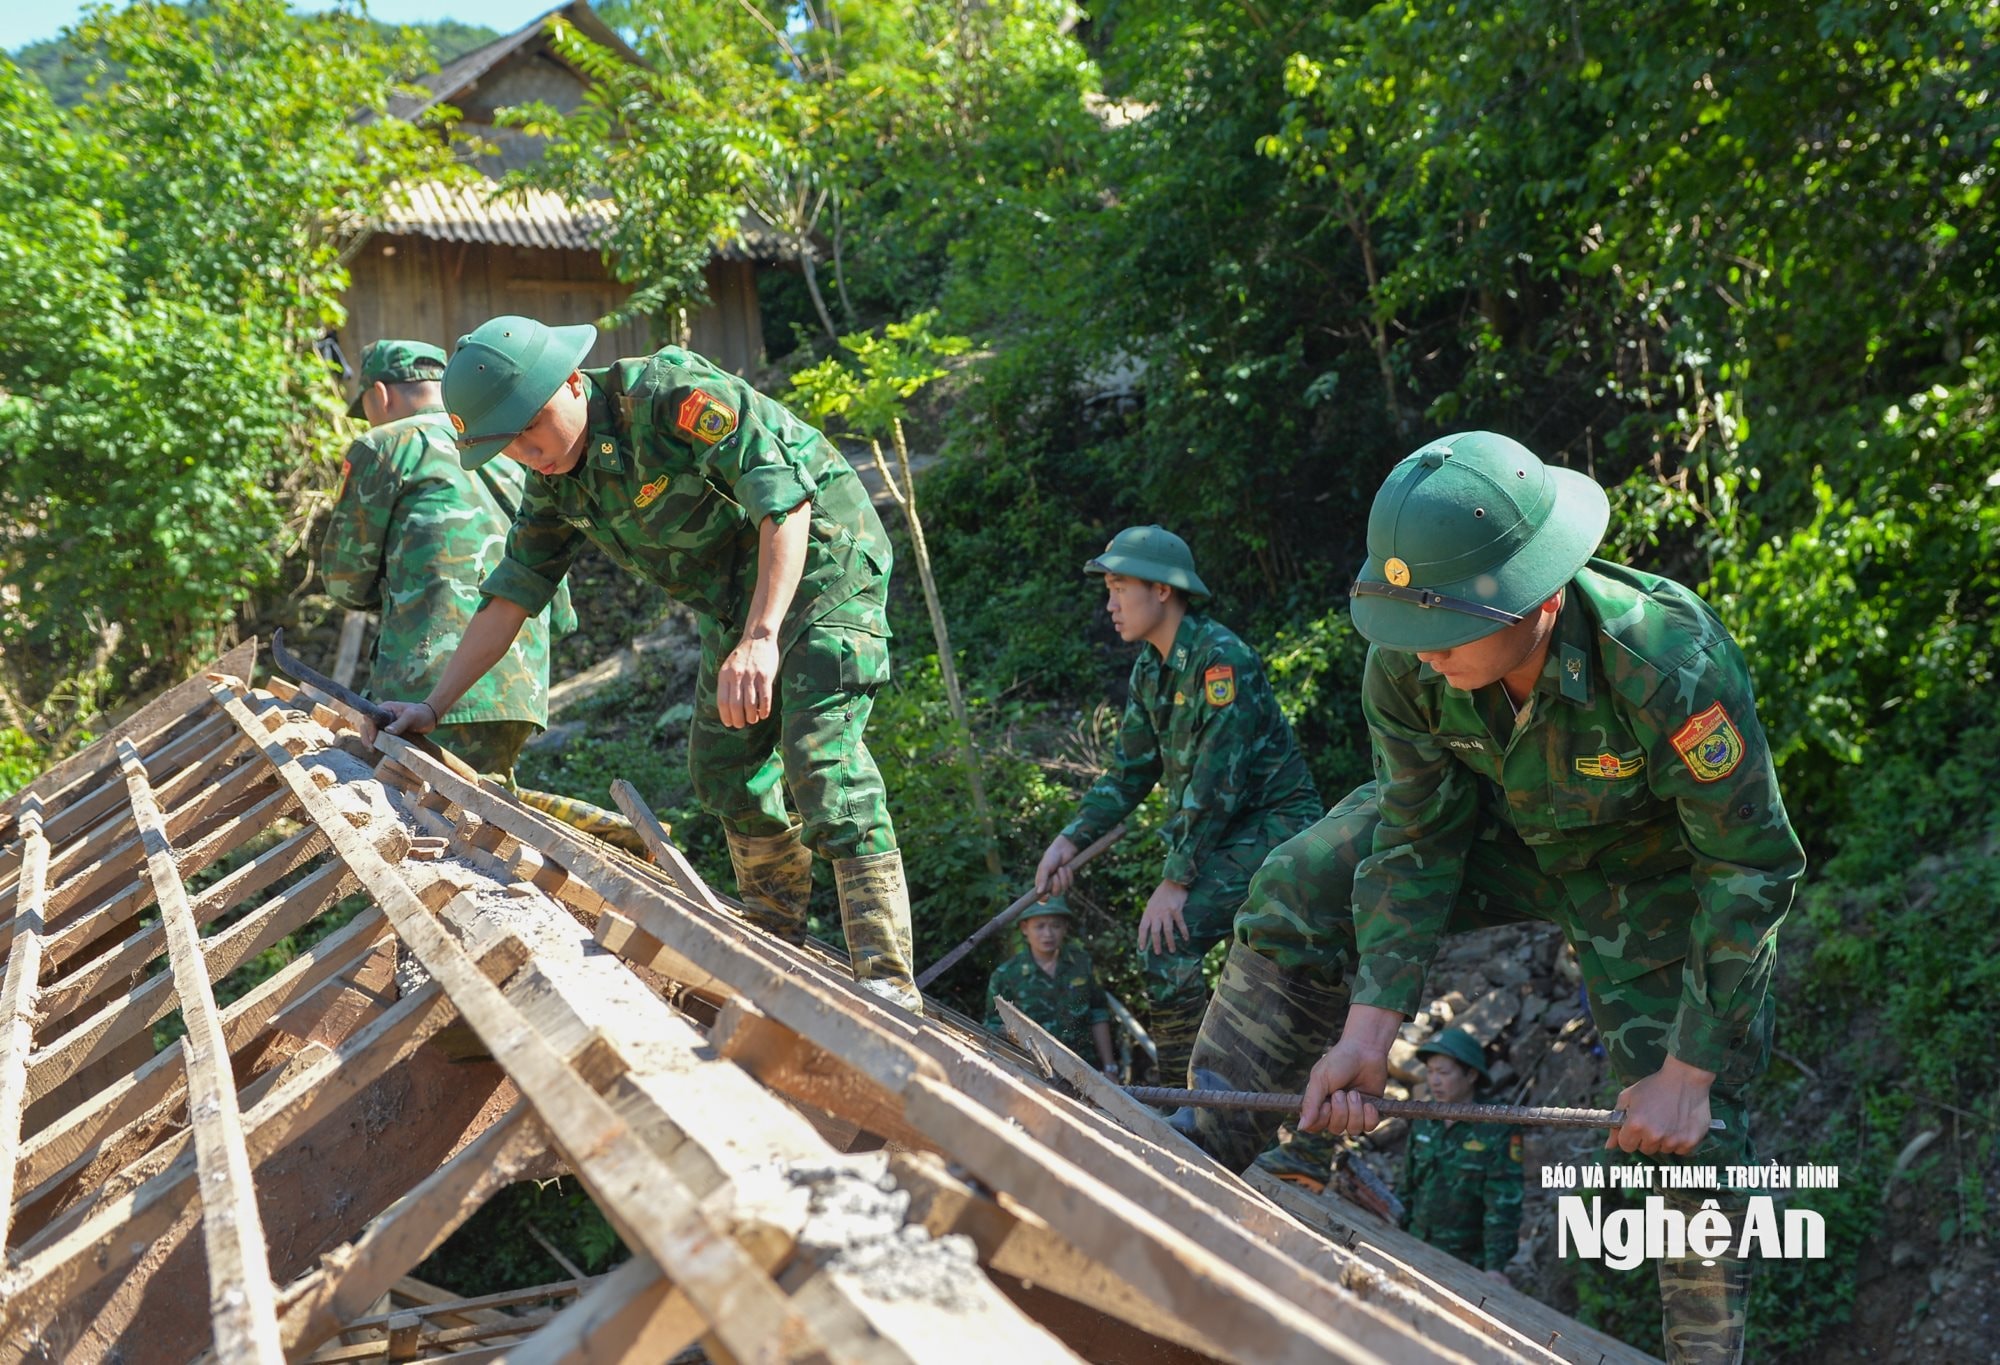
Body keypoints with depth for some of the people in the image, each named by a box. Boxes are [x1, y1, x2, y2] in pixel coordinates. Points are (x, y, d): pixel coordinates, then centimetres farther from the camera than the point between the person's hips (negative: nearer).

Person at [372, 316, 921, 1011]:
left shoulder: (675, 392, -25)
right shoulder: (556, 483, 0)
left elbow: (786, 497, -34)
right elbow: (512, 591, 9)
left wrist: (760, 638, -44)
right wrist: (433, 704, 6)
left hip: (820, 562, -9)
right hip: (732, 601, 9)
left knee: (820, 752, -21)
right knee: (721, 767, 9)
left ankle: (886, 977, -24)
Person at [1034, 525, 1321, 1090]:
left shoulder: (1220, 657, -21)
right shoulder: (1151, 667, 7)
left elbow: (1217, 781, -24)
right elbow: (1130, 771, 12)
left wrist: (1176, 880, -23)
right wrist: (1071, 839, 0)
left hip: (1273, 822, -9)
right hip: (1224, 831, 9)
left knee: (1169, 943, -20)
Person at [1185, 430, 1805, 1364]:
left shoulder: (1672, 667, -40)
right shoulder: (1404, 664, -28)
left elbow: (1751, 868, -28)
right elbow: (1417, 840, -17)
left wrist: (1688, 1072, -27)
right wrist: (1369, 1030, -23)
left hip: (1657, 871, -3)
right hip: (1500, 824, 3)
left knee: (1687, 1131, -6)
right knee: (1293, 899, -13)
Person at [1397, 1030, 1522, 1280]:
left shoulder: (1499, 1131, -14)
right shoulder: (1423, 1123, 3)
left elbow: (1503, 1205, -18)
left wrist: (1496, 1265, -23)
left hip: (1468, 1263, -5)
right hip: (1416, 1253, 5)